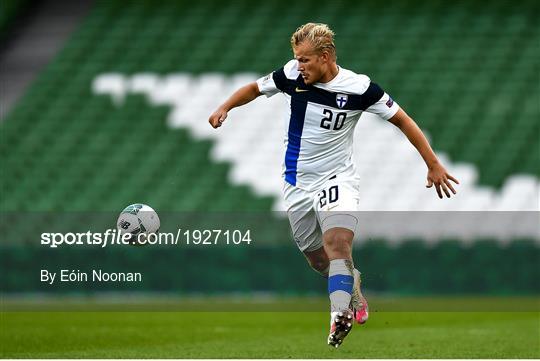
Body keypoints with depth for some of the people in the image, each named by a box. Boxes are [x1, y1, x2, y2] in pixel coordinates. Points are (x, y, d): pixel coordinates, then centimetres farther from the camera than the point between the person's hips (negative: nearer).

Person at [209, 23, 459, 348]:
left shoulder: (358, 87, -15)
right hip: (298, 184, 4)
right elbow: (255, 88, 11)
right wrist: (224, 108, -7)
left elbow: (402, 120, -5)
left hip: (338, 180, -4)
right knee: (318, 260, 12)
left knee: (337, 246, -28)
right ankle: (354, 294, 39)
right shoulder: (292, 75, -8)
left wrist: (434, 164, -5)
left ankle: (340, 316, -34)